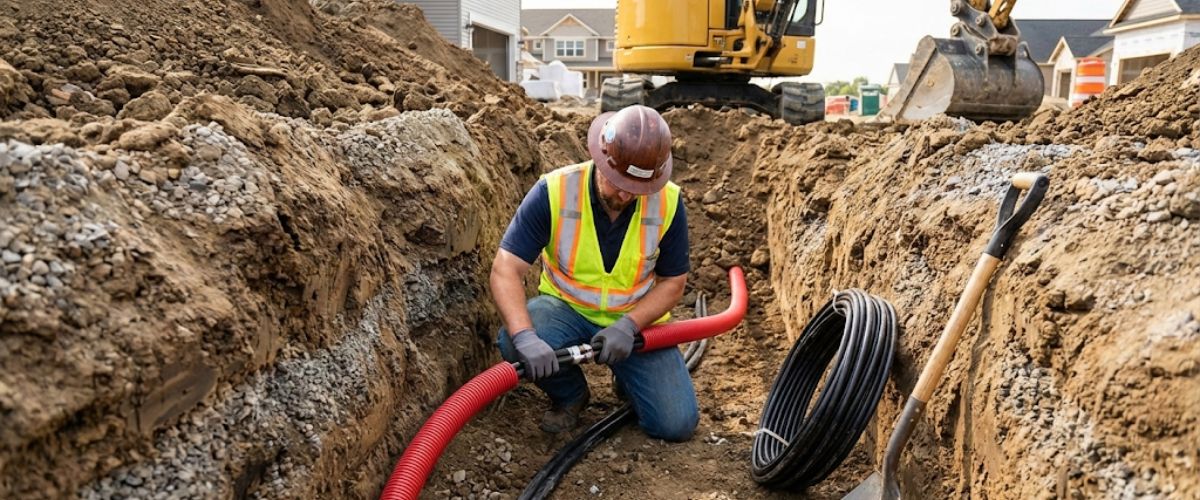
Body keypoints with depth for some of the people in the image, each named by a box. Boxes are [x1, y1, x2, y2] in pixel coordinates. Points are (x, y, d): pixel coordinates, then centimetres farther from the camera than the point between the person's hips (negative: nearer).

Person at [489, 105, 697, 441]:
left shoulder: (668, 202, -17)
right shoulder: (554, 191, -22)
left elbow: (673, 282, -7)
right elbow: (506, 269, -26)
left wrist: (628, 325, -24)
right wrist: (525, 336, -43)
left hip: (637, 319, 1)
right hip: (566, 309, 0)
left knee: (677, 424, -14)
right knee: (514, 343, -33)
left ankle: (626, 377, 21)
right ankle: (569, 396, 2)